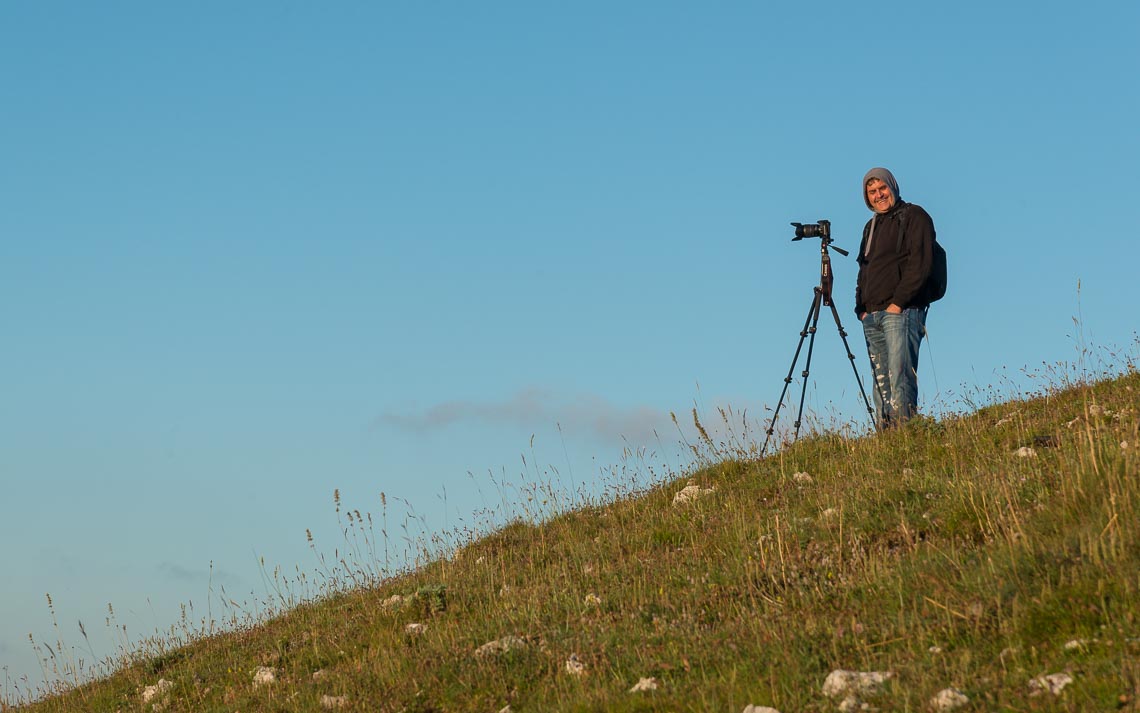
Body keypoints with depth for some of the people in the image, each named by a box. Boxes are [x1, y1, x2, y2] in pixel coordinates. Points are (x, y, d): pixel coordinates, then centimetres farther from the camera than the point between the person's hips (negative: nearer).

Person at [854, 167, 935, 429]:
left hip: (901, 312, -7)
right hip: (872, 316, 7)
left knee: (900, 379, -17)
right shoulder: (871, 227, 25)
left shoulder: (913, 217, 2)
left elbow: (920, 263, -9)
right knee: (880, 385, 0)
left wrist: (898, 302, -15)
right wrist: (861, 307, 11)